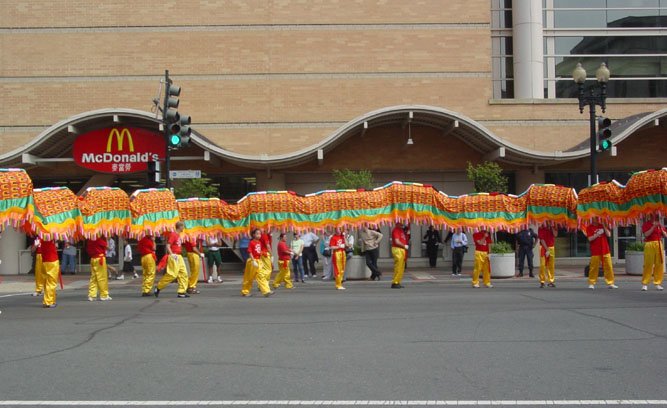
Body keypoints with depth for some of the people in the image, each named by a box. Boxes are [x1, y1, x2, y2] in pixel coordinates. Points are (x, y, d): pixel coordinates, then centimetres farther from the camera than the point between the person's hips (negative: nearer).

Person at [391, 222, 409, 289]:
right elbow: (397, 241, -19)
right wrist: (404, 246, -9)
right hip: (397, 249, -10)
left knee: (401, 268, 10)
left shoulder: (401, 230, 18)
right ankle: (395, 283, -7)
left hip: (402, 250, 10)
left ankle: (398, 282, 15)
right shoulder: (396, 230, -12)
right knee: (398, 267, -10)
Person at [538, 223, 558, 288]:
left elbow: (555, 235, -12)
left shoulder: (553, 227, 6)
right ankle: (542, 282, -2)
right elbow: (542, 239, -8)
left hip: (551, 247, 3)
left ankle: (550, 281, 9)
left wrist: (551, 227, -14)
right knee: (542, 265, -7)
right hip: (543, 247, -3)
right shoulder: (541, 228, -4)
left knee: (551, 265, 2)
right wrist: (547, 250, -13)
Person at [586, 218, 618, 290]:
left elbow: (609, 235, 5)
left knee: (609, 267, 2)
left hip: (605, 250, 4)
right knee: (593, 267, -4)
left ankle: (610, 283, 8)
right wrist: (597, 234, -19)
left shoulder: (602, 226, 13)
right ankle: (591, 283, 7)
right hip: (595, 251, -4)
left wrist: (604, 226, -3)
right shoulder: (589, 228, 1)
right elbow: (590, 239, -8)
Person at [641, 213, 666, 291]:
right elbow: (646, 234, -12)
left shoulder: (659, 224, 16)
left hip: (659, 245, 4)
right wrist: (654, 227, -16)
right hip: (649, 245, -4)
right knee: (648, 264, -7)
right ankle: (644, 284, -3)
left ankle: (658, 283, 7)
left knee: (659, 264, 1)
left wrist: (661, 228, -5)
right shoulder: (645, 224, 3)